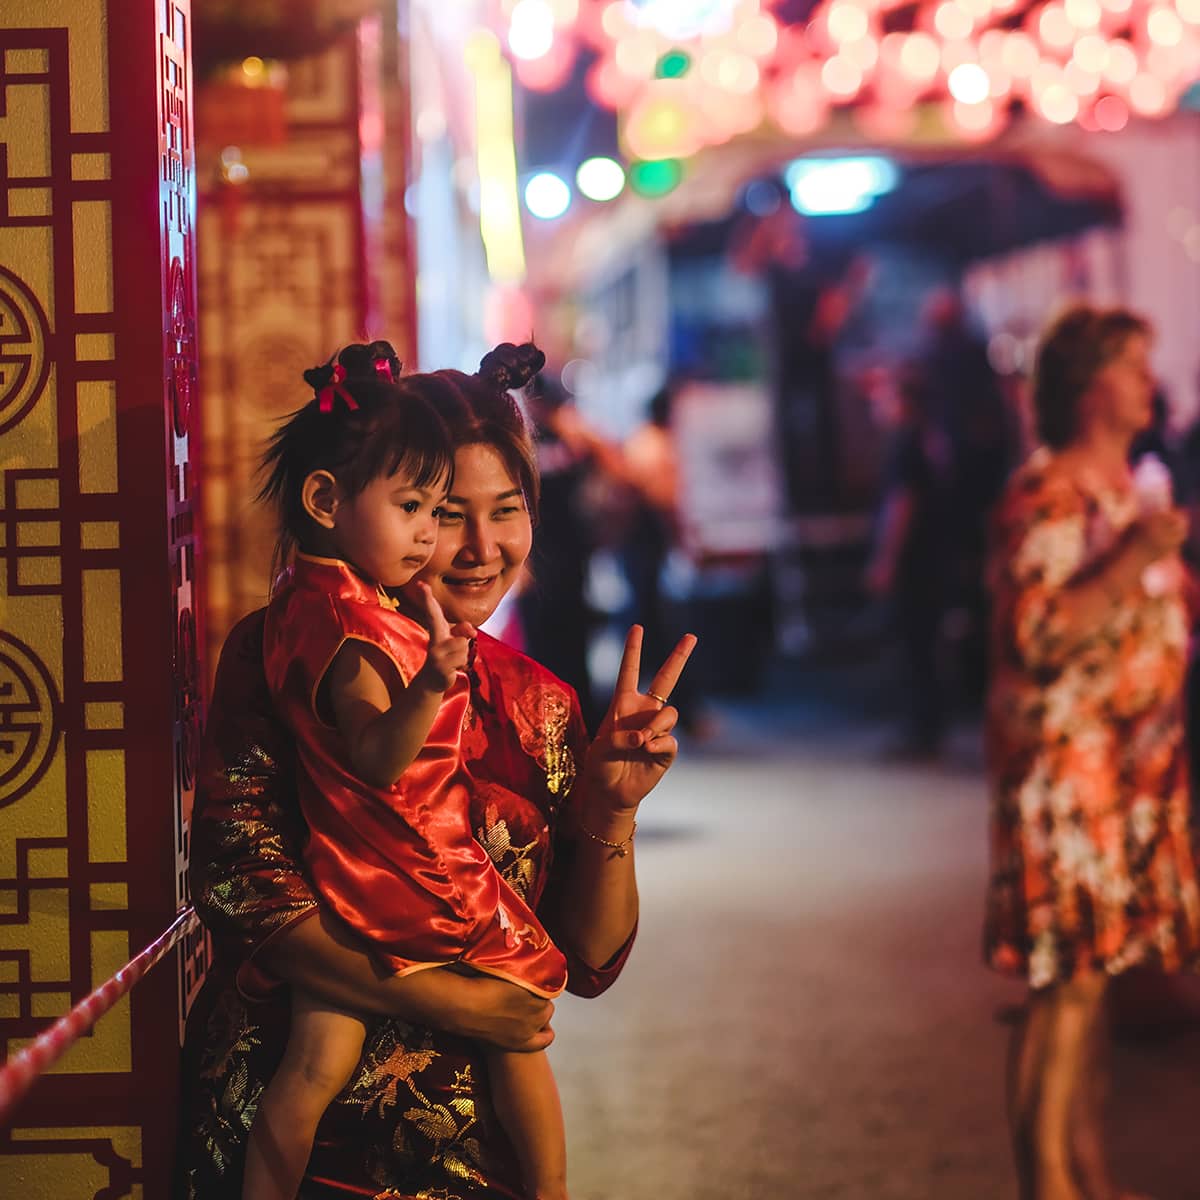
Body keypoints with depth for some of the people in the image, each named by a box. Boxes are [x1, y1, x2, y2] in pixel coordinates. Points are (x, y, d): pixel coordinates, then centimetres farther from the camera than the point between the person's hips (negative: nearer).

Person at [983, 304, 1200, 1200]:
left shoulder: (1124, 485, 16)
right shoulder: (1046, 495, -13)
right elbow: (1040, 635, -21)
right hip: (1067, 765, -9)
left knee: (1096, 974, 12)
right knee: (1067, 979, -8)